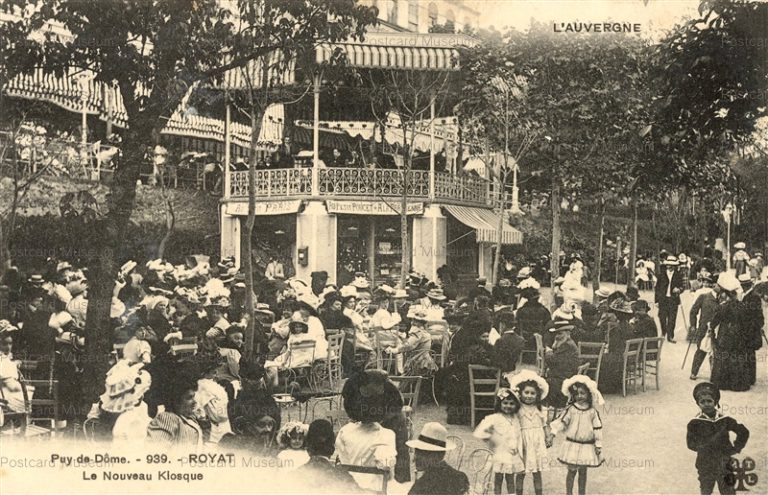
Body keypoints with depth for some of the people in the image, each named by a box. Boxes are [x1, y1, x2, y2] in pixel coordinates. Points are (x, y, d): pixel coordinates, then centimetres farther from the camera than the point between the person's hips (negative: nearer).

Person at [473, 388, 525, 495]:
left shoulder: (516, 419, 6)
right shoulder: (495, 418, -12)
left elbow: (519, 437, 13)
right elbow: (478, 433, -18)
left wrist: (520, 453, 9)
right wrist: (491, 437, -10)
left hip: (513, 455, 4)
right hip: (499, 455, -4)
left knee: (510, 480, 12)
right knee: (498, 480, 6)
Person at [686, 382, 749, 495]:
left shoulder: (725, 420, -6)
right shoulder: (695, 424, -12)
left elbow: (744, 432, 3)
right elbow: (691, 444, -21)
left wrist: (735, 449, -7)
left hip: (725, 465, 1)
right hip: (706, 467, -1)